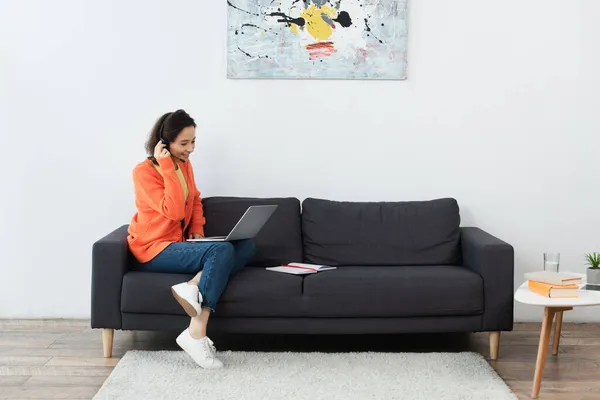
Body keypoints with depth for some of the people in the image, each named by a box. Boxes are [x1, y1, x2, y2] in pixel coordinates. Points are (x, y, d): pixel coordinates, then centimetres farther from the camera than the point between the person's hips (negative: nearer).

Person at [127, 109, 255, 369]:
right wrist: (167, 167, -22)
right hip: (154, 250, -8)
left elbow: (195, 201, 23)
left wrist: (197, 233, 5)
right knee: (221, 250, -30)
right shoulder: (143, 172, -13)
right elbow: (174, 211, -23)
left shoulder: (184, 165, 9)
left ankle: (194, 287, -31)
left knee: (246, 246, -11)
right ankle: (196, 334, -35)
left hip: (177, 244, 8)